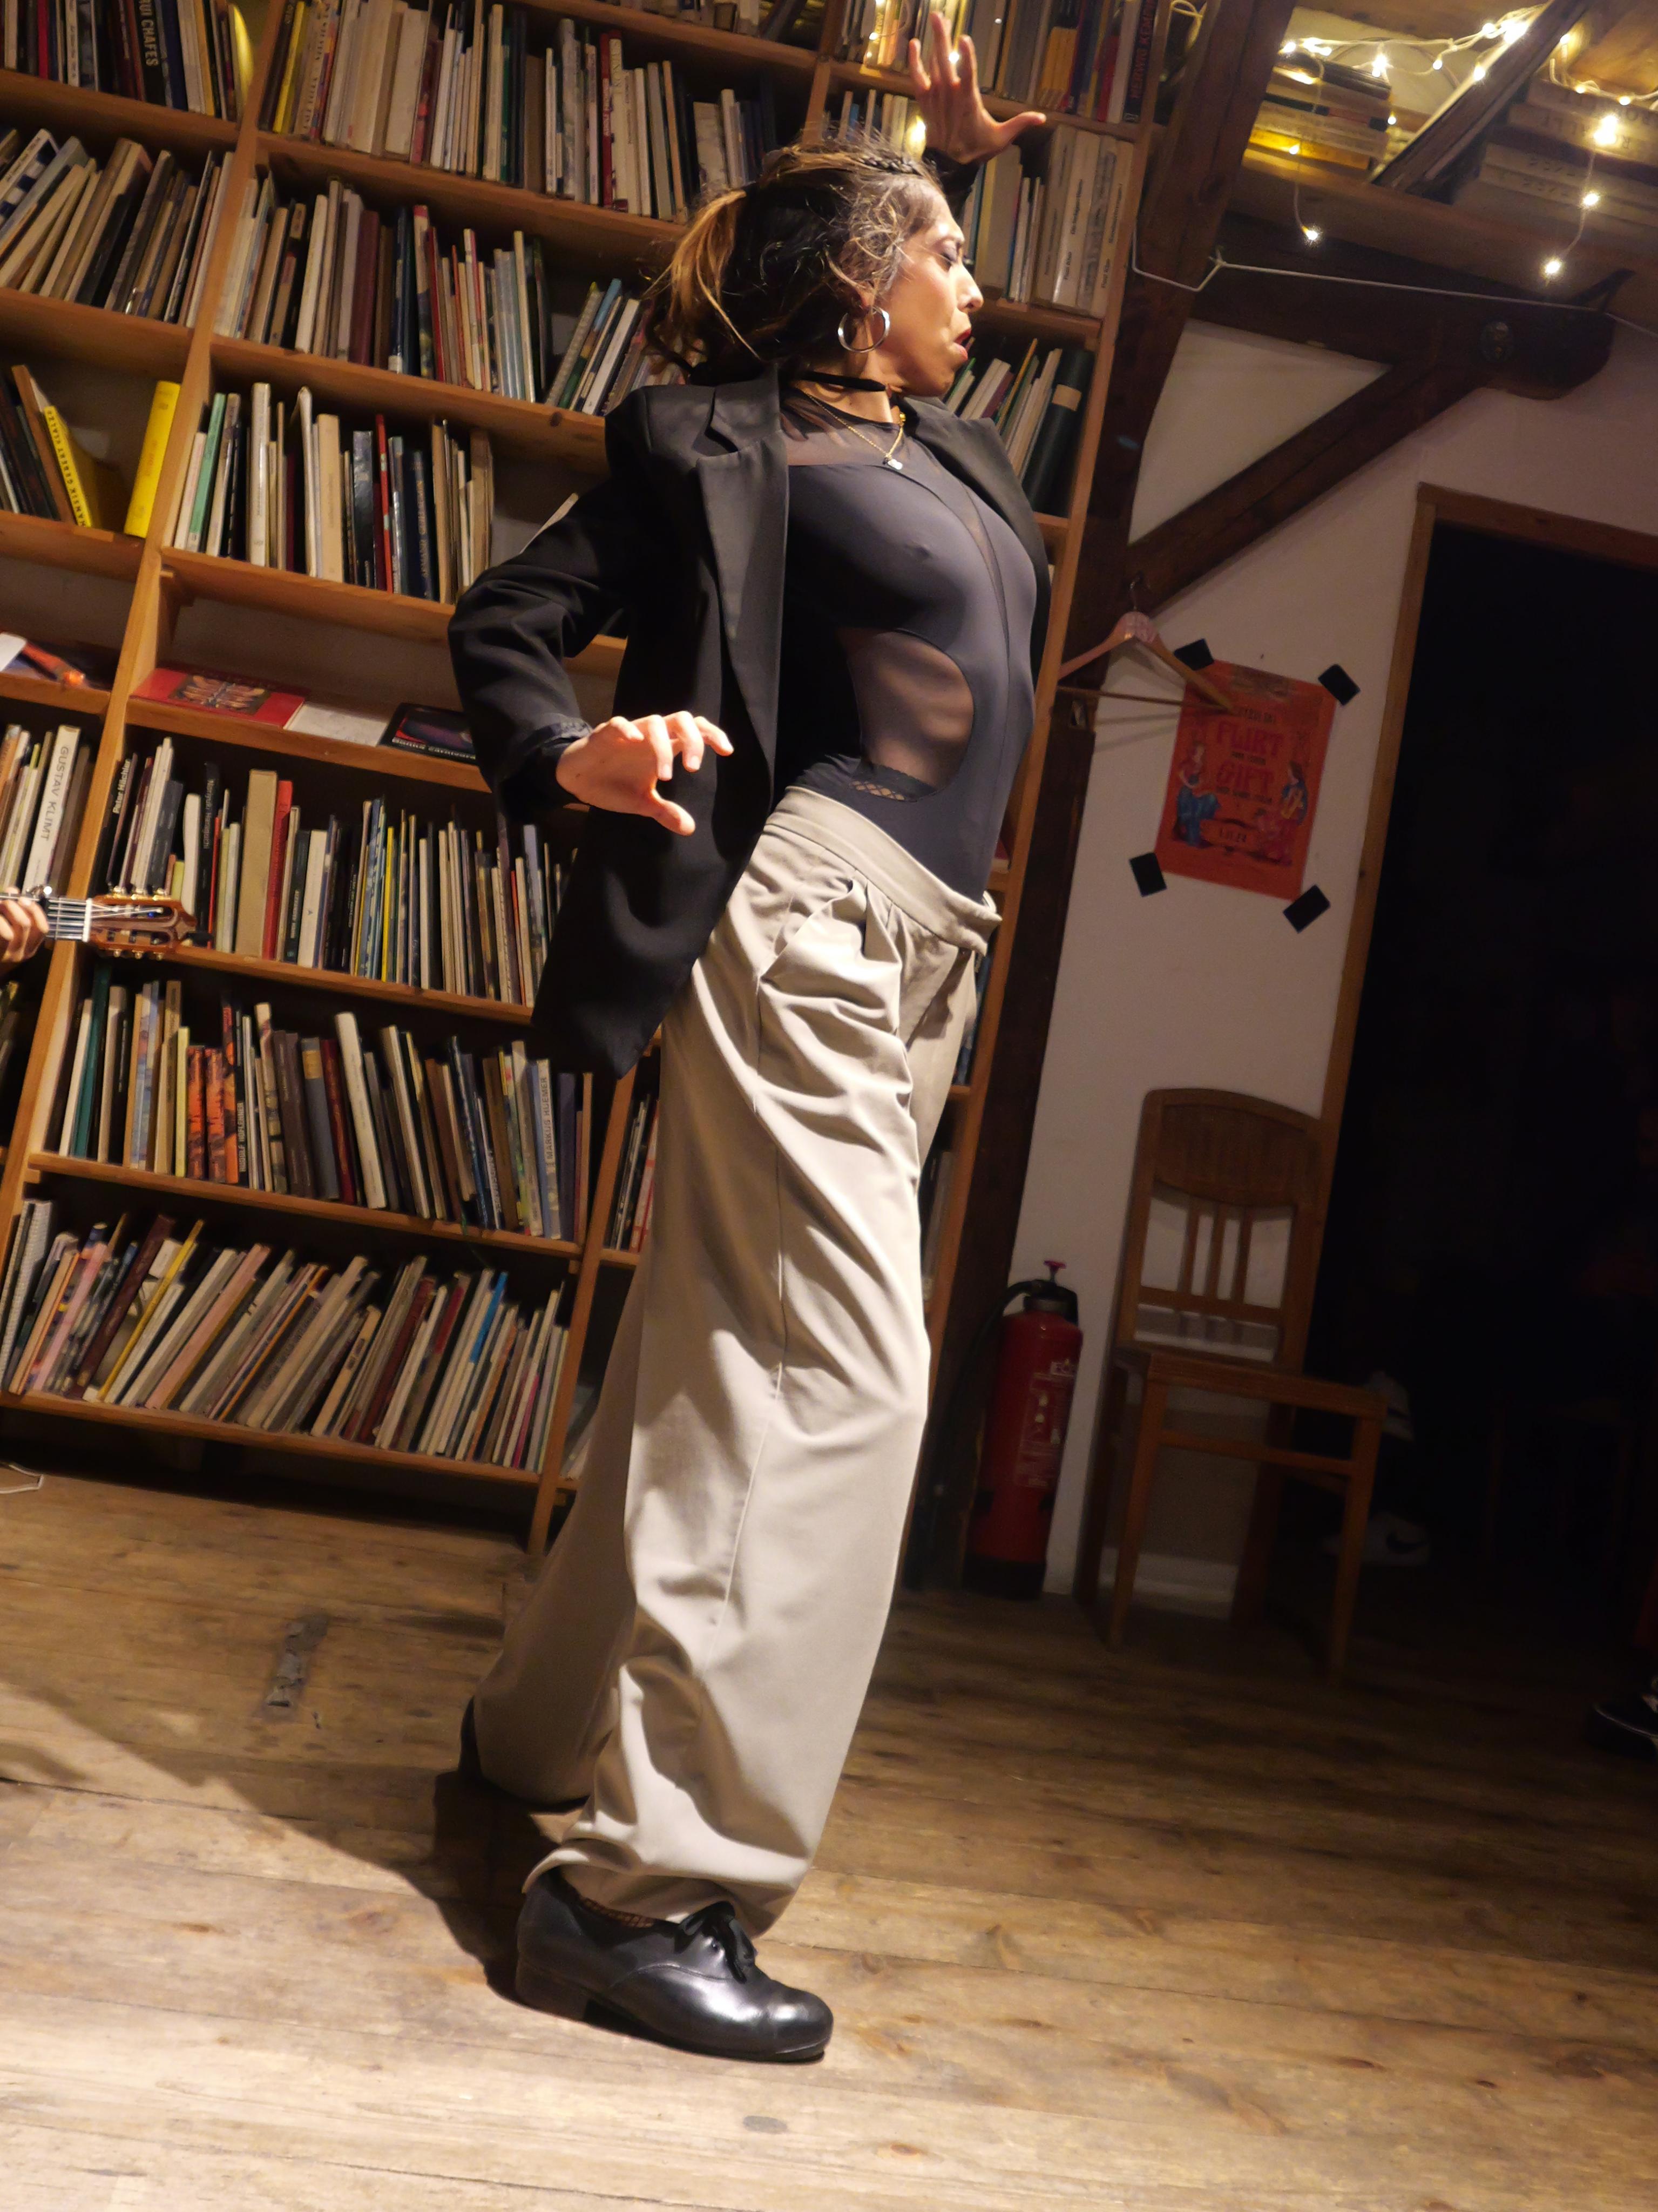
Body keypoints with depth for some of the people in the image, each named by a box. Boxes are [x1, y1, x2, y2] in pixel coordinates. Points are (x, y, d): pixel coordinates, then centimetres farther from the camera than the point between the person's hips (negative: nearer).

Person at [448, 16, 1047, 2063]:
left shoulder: (928, 436, 22)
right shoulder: (733, 441, -1)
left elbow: (892, 282, 46)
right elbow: (503, 625, -1)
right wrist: (582, 763, -19)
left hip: (917, 952, 9)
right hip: (812, 913, -9)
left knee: (722, 1362, 11)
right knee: (833, 1372, -17)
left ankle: (547, 1729, 25)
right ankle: (653, 1882, -13)